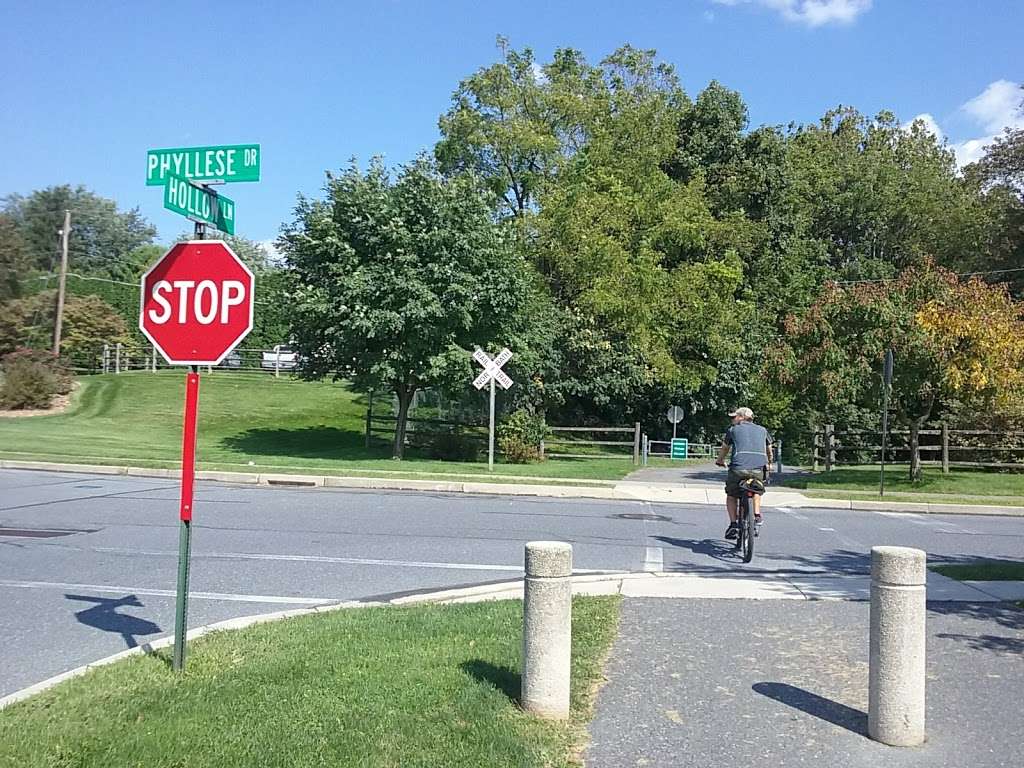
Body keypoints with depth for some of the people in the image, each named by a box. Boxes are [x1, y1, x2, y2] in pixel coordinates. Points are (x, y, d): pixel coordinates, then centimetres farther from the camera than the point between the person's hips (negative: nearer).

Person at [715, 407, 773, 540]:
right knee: (756, 492, 32)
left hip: (738, 468, -2)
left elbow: (724, 449, 27)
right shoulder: (762, 430, 21)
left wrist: (720, 461, 46)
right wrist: (769, 463, 53)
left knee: (731, 496, 18)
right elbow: (769, 450, 33)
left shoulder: (733, 430, 15)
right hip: (759, 469, 2)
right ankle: (757, 516, 15)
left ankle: (733, 524, 5)